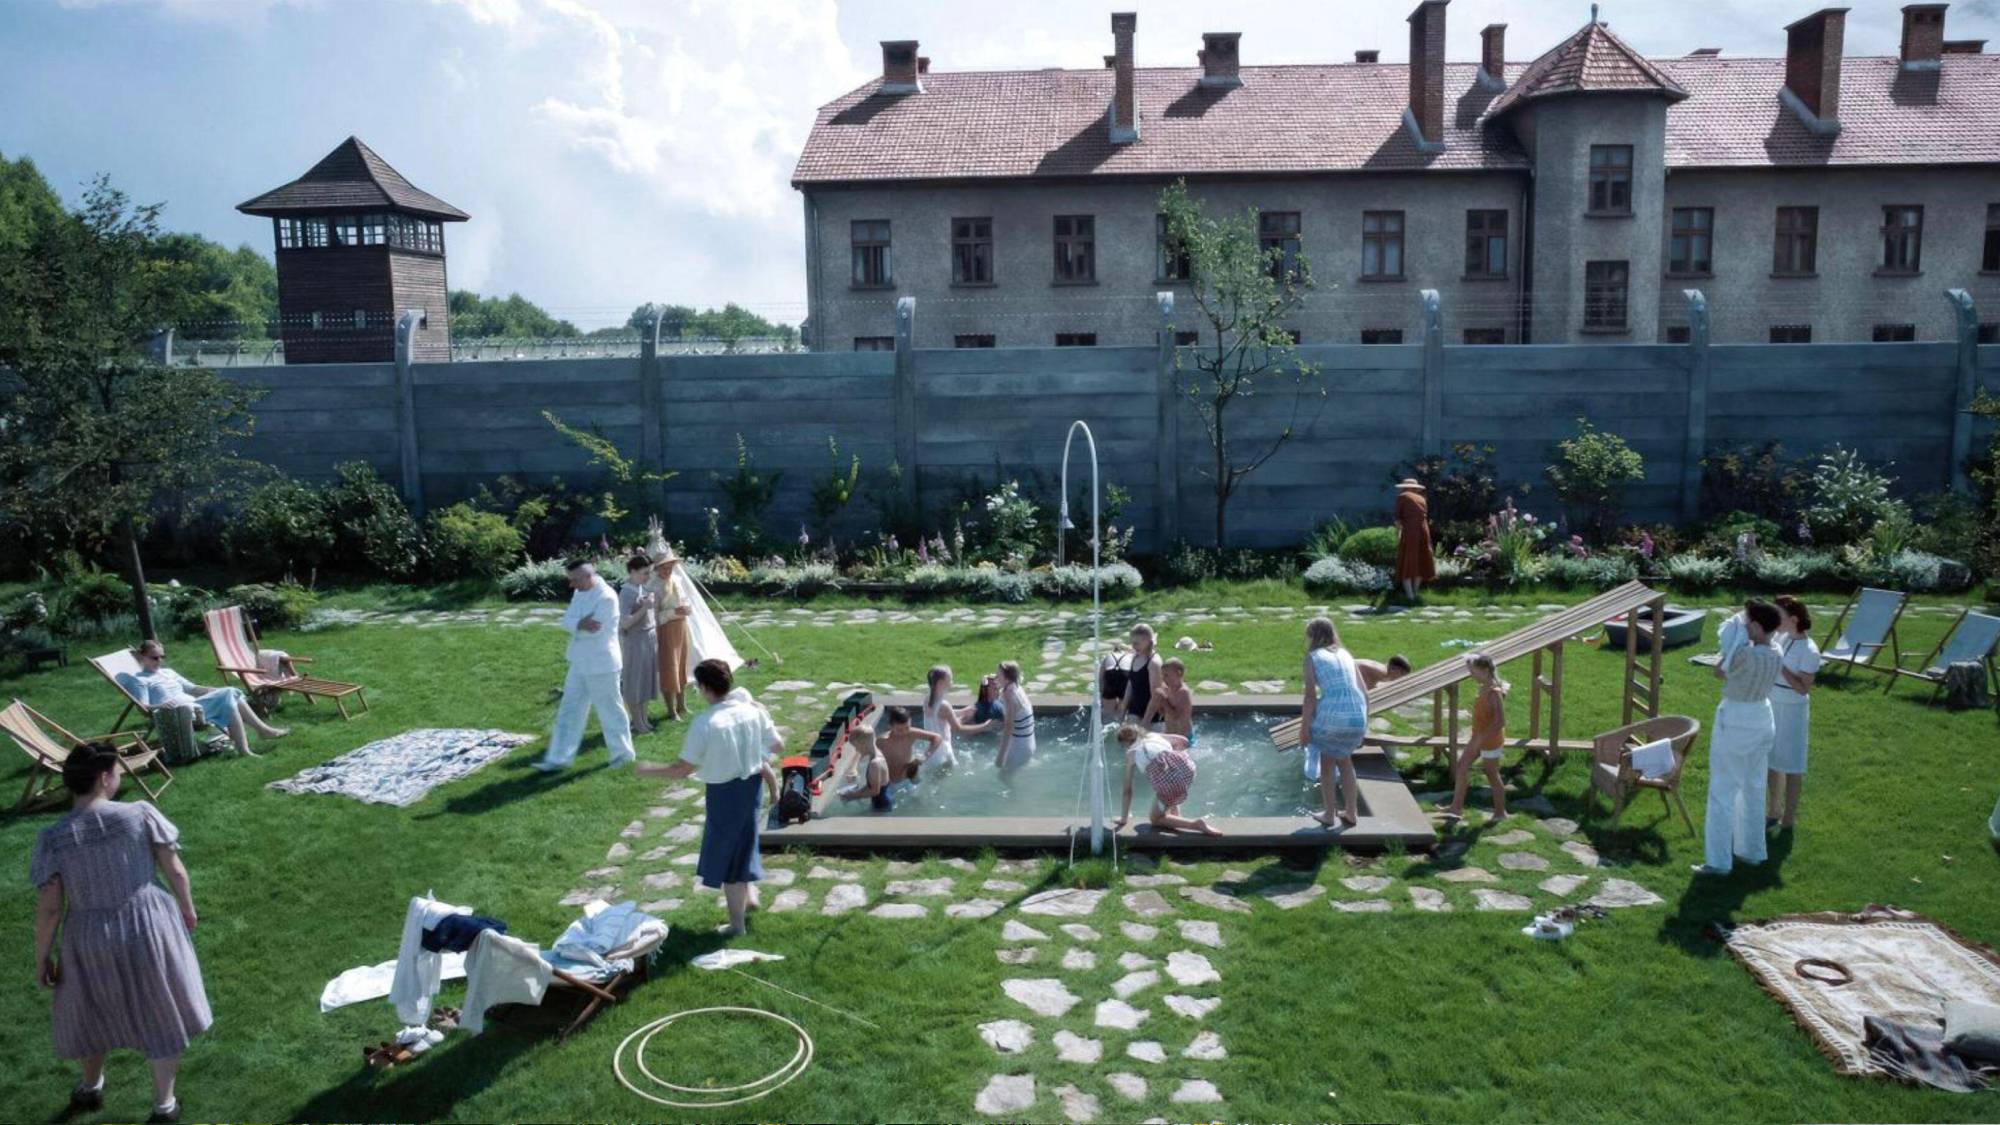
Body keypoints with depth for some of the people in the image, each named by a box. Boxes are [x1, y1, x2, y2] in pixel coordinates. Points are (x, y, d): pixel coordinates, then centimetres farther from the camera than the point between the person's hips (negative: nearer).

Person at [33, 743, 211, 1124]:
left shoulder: (52, 838, -12)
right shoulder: (141, 814, -14)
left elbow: (49, 907, -10)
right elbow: (175, 871, -7)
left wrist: (42, 957, 4)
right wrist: (187, 908, 10)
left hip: (91, 938, 1)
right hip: (148, 928, -1)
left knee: (93, 1013, 27)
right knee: (161, 1014, 17)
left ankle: (90, 1088, 52)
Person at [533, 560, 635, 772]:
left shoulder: (606, 597, -21)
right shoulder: (580, 593, 7)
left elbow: (593, 630, -25)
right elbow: (565, 622, -1)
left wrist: (576, 624, -9)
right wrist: (581, 624, -21)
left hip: (601, 665, -9)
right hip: (580, 663, 9)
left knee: (610, 710, 6)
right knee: (569, 711, 12)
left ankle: (623, 753, 24)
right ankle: (558, 758, 19)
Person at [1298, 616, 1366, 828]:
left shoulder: (1313, 657, 4)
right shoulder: (1346, 654, 17)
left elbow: (1310, 696, -5)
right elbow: (1365, 694, 16)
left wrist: (1305, 728, 0)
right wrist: (1363, 725, 24)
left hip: (1331, 715, -4)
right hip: (1357, 716, 4)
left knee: (1327, 763, 21)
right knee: (1344, 761, 28)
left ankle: (1329, 814, 26)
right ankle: (1351, 812, 31)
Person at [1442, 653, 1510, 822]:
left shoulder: (1494, 693, -24)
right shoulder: (1484, 688, 1)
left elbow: (1500, 722, -27)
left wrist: (1482, 738, -27)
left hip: (1490, 741, -9)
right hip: (1478, 738, 9)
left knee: (1492, 775, 5)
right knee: (1461, 766, 10)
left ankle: (1500, 812, 21)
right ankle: (1457, 807, 16)